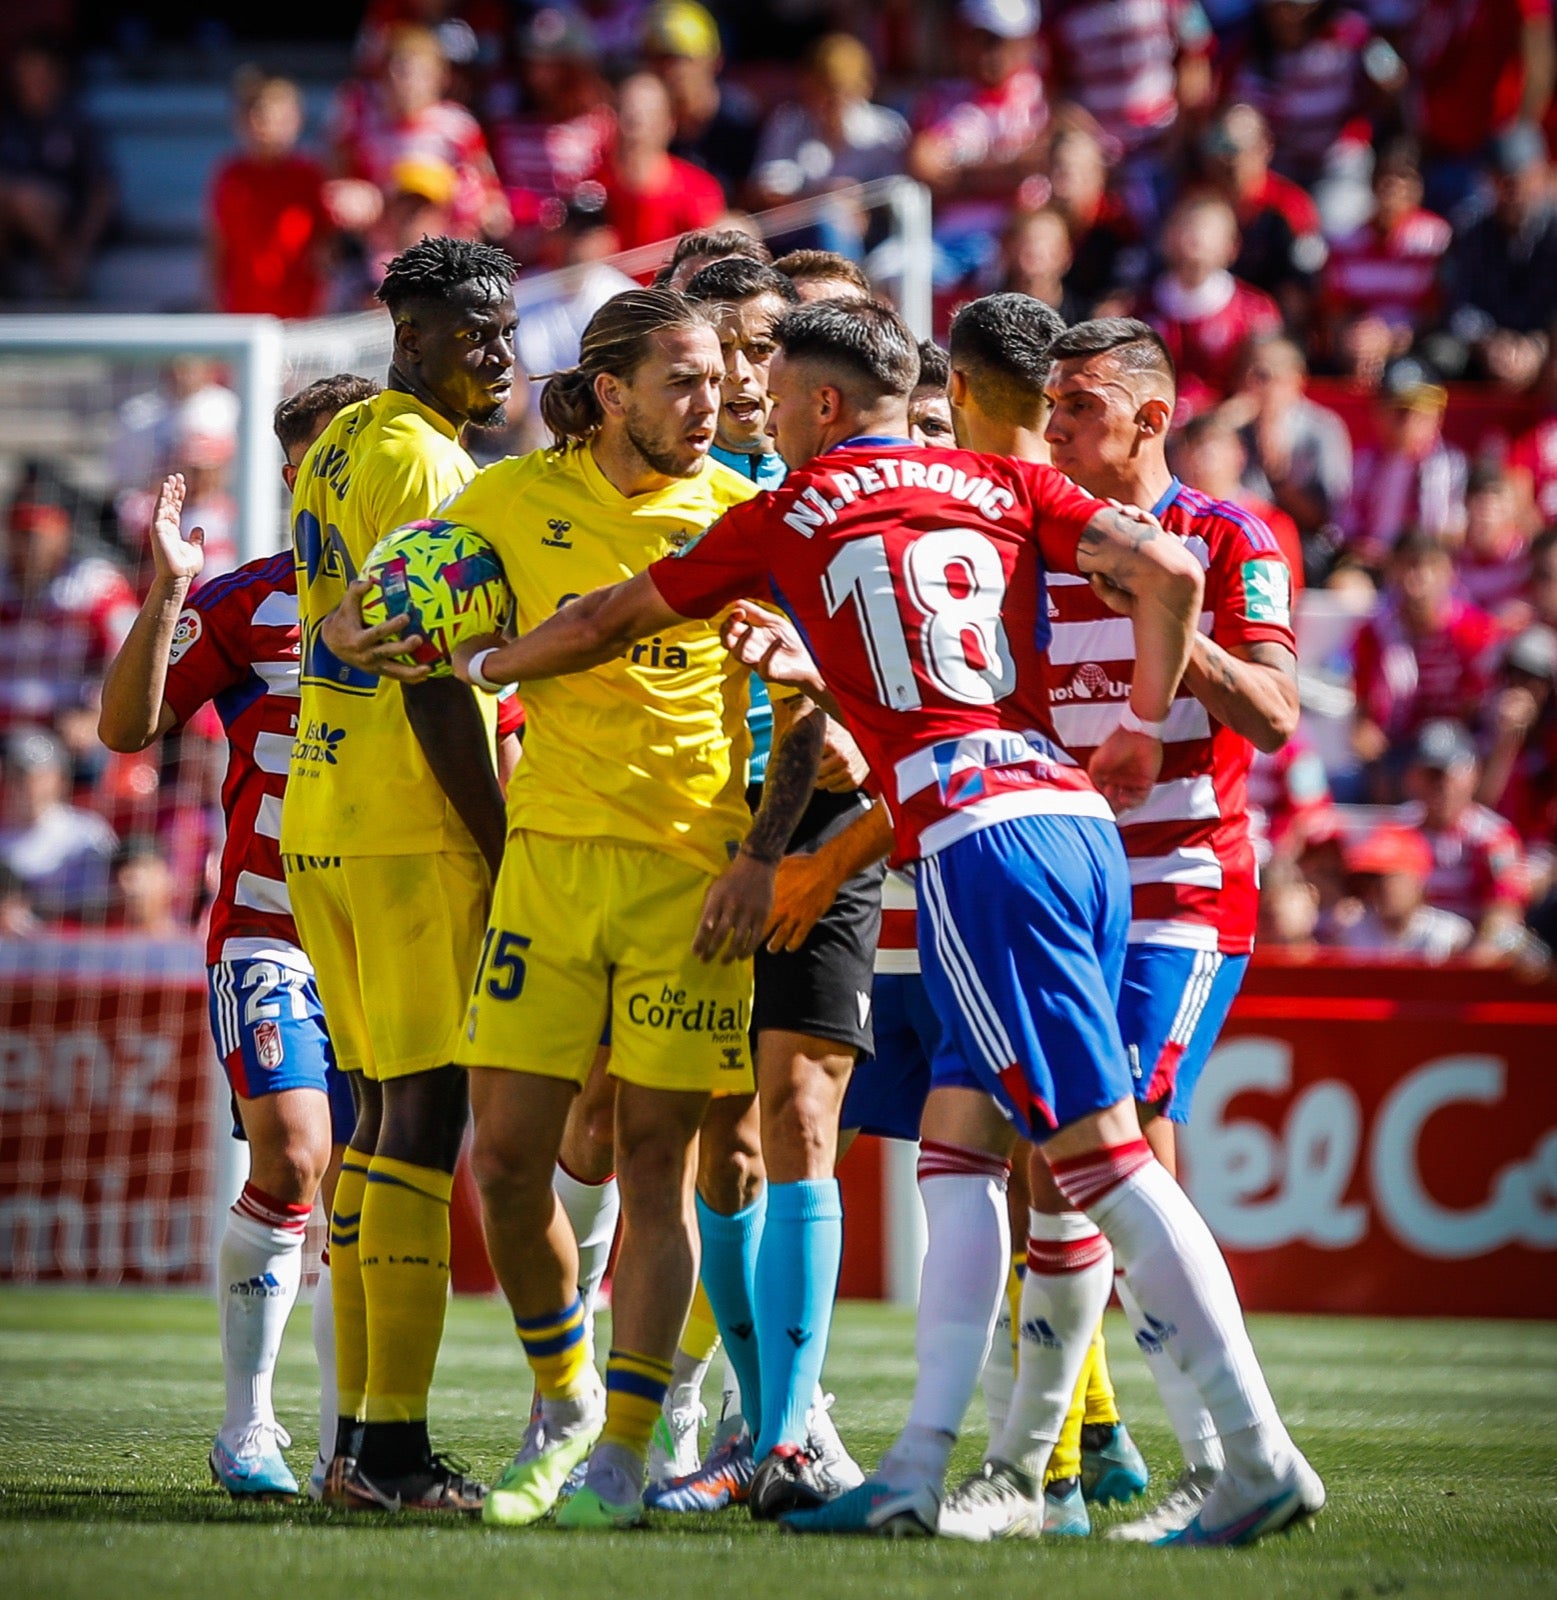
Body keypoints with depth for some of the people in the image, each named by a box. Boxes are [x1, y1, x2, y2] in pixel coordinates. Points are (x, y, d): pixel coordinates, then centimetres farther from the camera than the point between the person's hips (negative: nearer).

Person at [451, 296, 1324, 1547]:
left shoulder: (786, 517, 10)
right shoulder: (1006, 486, 17)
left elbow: (607, 624, 21)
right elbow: (1167, 569, 4)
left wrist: (481, 665, 39)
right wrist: (1144, 730, 18)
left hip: (975, 837, -5)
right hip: (1079, 821, 6)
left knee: (1104, 1152, -8)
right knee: (964, 1150, 9)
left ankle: (1262, 1457, -14)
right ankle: (920, 1474, 4)